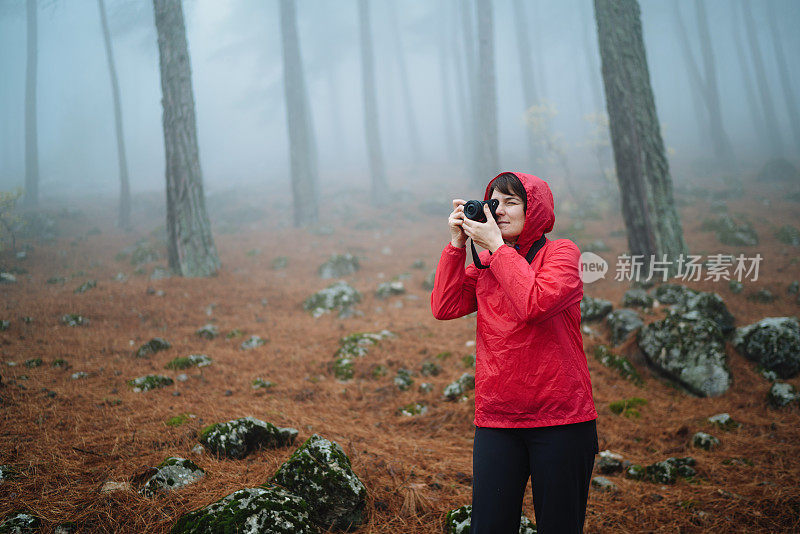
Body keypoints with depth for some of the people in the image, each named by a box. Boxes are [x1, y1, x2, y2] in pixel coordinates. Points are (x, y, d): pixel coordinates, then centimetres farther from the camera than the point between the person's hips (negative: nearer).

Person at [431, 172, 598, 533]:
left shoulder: (561, 252, -2)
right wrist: (457, 243, -2)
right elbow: (444, 307, 0)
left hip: (561, 421, -4)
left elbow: (534, 303, -21)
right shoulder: (485, 262, 13)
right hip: (495, 419, 4)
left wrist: (496, 245, -13)